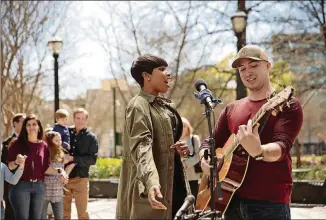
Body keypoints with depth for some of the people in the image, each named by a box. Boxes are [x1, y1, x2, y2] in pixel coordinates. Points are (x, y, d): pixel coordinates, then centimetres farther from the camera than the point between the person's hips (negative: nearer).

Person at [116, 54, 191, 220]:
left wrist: (179, 148, 4)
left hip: (170, 183, 9)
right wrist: (151, 181, -42)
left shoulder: (162, 104, 16)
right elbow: (141, 146, -26)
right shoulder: (139, 106, -12)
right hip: (151, 188, -9)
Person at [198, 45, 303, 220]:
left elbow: (282, 146, -17)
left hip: (270, 202, -5)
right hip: (232, 199, 5)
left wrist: (258, 151, -38)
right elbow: (210, 142, 15)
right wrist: (205, 160, -8)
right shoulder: (232, 109, 14)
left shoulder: (287, 105, -4)